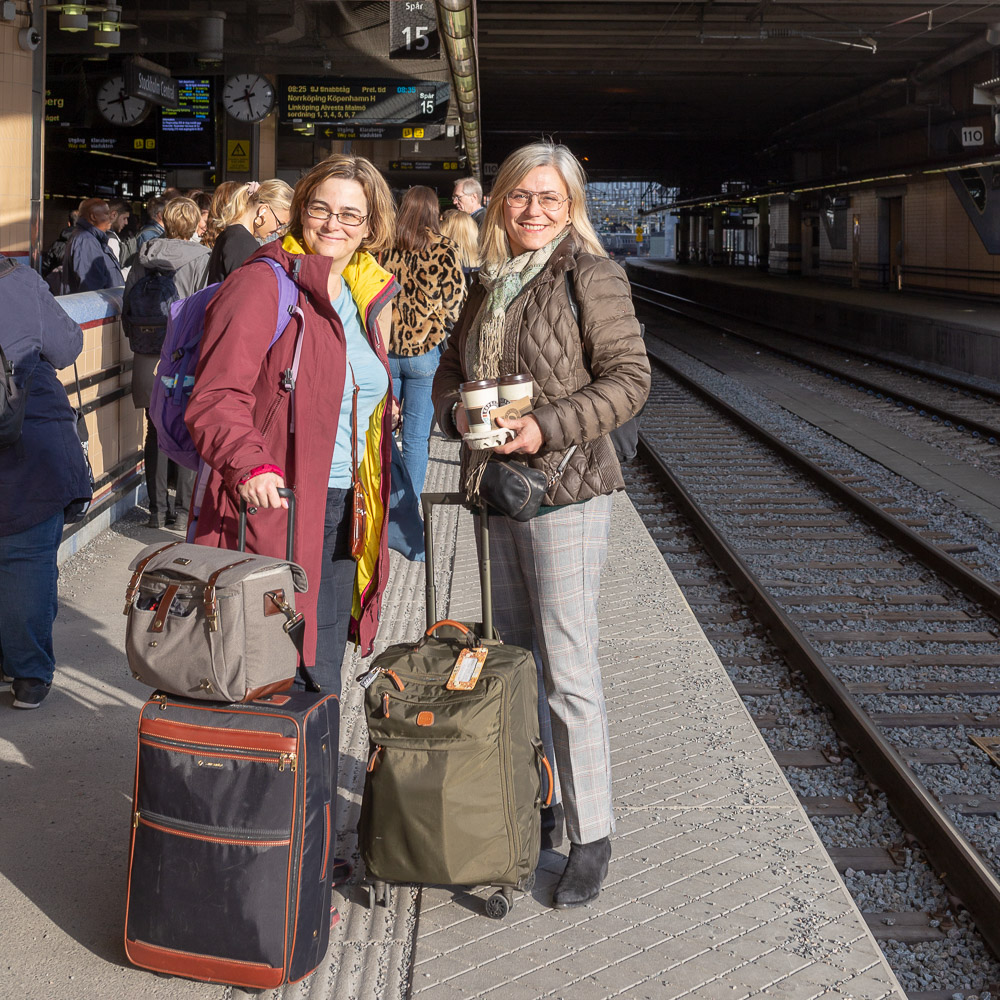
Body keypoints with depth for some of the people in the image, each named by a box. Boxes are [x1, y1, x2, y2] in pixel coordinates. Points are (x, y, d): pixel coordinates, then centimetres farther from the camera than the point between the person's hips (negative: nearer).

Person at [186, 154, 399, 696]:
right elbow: (215, 398, -18)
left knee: (322, 675, 14)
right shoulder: (260, 285, -9)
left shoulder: (364, 296, 16)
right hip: (273, 509, -7)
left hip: (341, 512, 8)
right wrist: (251, 465, -35)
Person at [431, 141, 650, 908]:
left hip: (565, 491, -8)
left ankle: (592, 836, 4)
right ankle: (536, 811, 30)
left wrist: (549, 427, -22)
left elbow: (630, 377, -13)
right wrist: (456, 409, -2)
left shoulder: (589, 275, -8)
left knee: (569, 668, -7)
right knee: (513, 658, 15)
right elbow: (450, 367, 20)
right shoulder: (491, 282, 13)